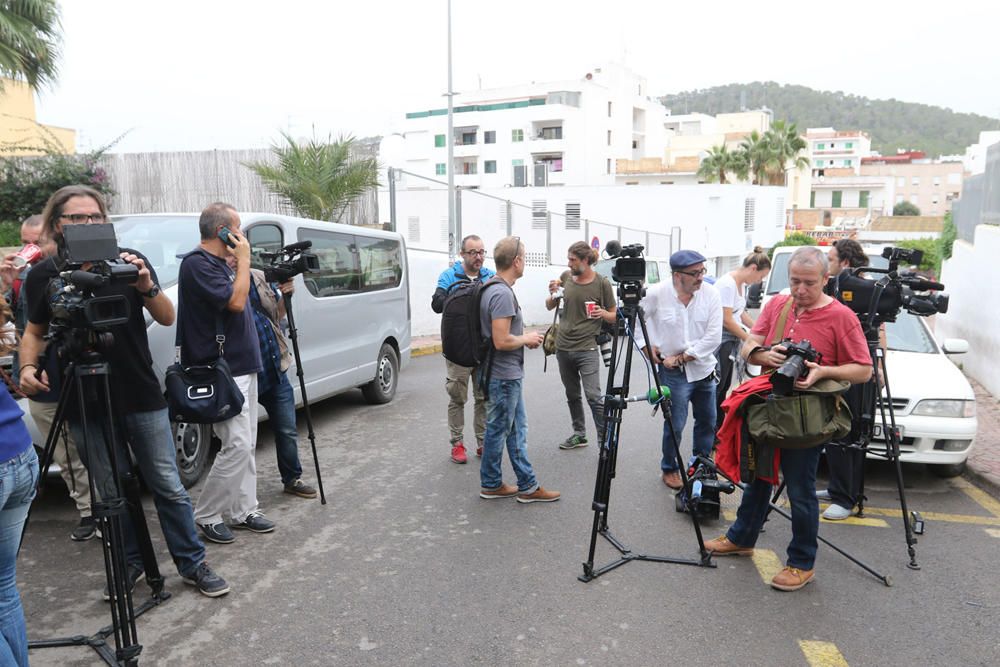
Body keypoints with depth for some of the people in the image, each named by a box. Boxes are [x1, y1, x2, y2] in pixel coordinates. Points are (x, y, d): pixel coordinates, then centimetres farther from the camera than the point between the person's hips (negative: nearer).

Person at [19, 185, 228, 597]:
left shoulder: (129, 261, -2)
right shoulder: (44, 274, 1)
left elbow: (167, 319, -3)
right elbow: (34, 331, 13)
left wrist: (147, 287, -21)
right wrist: (28, 366, -6)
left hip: (141, 397, -1)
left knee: (168, 487, 4)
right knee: (113, 493, 9)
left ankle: (193, 565, 16)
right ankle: (130, 563, 29)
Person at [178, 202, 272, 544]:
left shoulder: (218, 263, 16)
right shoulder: (197, 264, -14)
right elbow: (235, 301, -22)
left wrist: (239, 261, 11)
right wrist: (243, 259, -13)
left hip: (242, 365, 10)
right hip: (223, 371, -10)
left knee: (246, 444, 12)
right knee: (237, 445, -10)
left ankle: (243, 510, 21)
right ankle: (206, 515, 6)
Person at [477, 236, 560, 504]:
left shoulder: (493, 288, 9)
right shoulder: (502, 294, -22)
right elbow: (501, 341, -27)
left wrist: (525, 337, 9)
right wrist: (527, 339, -10)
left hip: (509, 374, 10)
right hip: (503, 376, -10)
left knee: (517, 429, 14)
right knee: (498, 430, 4)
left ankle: (527, 486, 22)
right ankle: (491, 485, 19)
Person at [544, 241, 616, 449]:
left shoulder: (602, 283, -7)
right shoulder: (566, 276, 5)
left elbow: (613, 317, 1)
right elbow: (550, 306, 14)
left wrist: (603, 313, -21)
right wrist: (553, 294, -7)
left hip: (587, 349, -5)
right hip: (563, 347, 5)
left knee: (593, 396, -12)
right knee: (572, 395, 15)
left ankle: (604, 440, -4)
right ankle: (579, 435, 29)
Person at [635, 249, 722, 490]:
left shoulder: (710, 294, -10)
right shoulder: (656, 294, -15)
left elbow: (713, 337, -13)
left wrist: (683, 357, -15)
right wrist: (645, 345, -6)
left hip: (704, 369, 4)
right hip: (674, 373, -3)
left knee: (707, 423, 16)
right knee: (675, 425, -1)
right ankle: (669, 469, 22)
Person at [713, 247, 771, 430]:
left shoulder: (741, 284, 11)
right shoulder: (727, 284, -18)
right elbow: (727, 320, -19)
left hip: (731, 340, 9)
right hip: (720, 338, -9)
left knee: (724, 386, 13)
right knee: (717, 386, -6)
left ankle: (720, 426, 20)